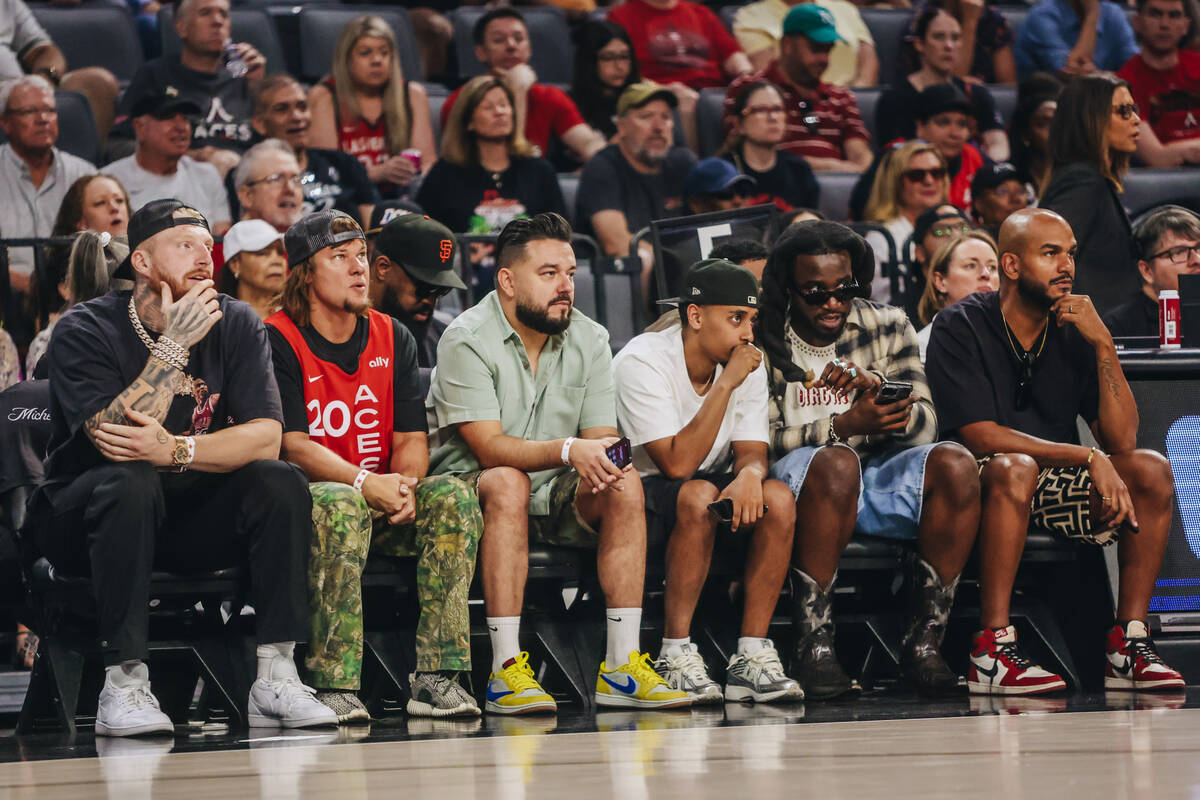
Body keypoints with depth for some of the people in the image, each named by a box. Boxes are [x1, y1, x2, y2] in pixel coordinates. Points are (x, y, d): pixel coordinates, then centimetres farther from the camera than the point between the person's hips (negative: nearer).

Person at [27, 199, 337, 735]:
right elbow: (115, 441, -25)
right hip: (81, 522, -4)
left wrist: (175, 449, -29)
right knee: (129, 483, -36)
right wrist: (175, 345, -25)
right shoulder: (85, 330, -12)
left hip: (191, 518, 4)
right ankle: (123, 685, -35)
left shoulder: (236, 325, -1)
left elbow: (265, 437, -13)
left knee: (280, 483, -20)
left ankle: (275, 676, -22)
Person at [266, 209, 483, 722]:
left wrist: (406, 484, -17)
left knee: (452, 496, -23)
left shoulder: (391, 338, 12)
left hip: (382, 508, 5)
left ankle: (436, 678, -27)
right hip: (302, 501, -5)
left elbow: (411, 438, 7)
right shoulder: (279, 340, -6)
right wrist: (366, 483, -28)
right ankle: (333, 686, -38)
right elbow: (294, 445, -14)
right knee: (339, 505, -38)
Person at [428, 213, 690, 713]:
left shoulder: (590, 340, 4)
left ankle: (621, 666, -25)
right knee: (508, 484, -37)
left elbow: (601, 441, 0)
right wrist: (569, 451, -38)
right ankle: (506, 671, -39)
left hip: (555, 499, 5)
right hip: (470, 488, -5)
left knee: (625, 484, -22)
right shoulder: (467, 340, -13)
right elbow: (489, 447, -22)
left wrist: (604, 464, -26)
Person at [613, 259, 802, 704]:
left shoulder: (748, 365, -1)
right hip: (642, 492, -6)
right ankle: (676, 656, -30)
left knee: (777, 499, -24)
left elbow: (752, 451, -5)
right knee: (698, 496, -37)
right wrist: (725, 384, -29)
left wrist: (749, 474, -30)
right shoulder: (643, 362, -21)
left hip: (710, 490, 6)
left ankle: (752, 656, -22)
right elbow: (677, 463, -27)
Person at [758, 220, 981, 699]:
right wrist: (845, 426, -23)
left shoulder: (886, 327, 8)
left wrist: (877, 389, -23)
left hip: (874, 479, 4)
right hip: (795, 484, -4)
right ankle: (813, 646, -33)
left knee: (954, 464, -24)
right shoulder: (761, 341, -3)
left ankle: (923, 643, -22)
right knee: (836, 462, -37)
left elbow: (924, 426, -2)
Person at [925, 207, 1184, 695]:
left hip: (1054, 490, 5)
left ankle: (1129, 645, -17)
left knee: (1151, 469, -16)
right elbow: (983, 437, -20)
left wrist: (1104, 346, -15)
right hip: (978, 485, -5)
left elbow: (1121, 441, -5)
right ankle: (993, 650, -36)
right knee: (1015, 468, -37)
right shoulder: (960, 327, -9)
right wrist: (1089, 459, -22)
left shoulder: (1074, 332, 3)